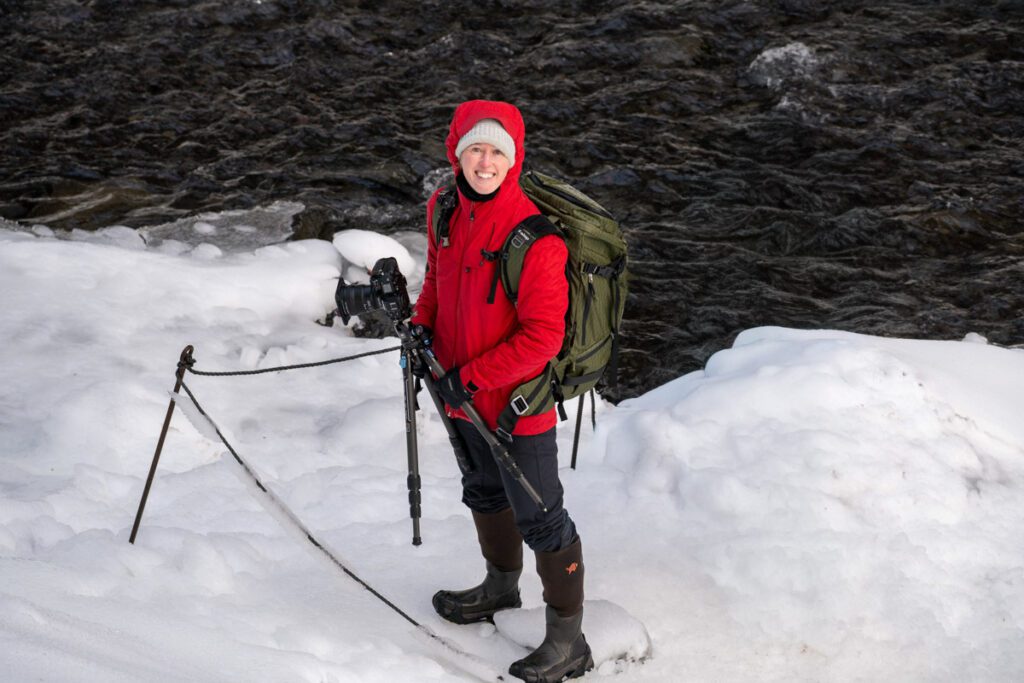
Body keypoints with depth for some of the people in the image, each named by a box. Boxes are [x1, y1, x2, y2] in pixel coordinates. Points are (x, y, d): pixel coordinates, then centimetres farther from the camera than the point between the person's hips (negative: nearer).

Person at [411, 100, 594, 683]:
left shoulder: (534, 236, -28)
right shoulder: (445, 209, -5)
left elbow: (542, 336, -26)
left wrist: (470, 375, -22)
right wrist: (424, 322, 1)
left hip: (518, 401, -8)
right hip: (465, 394, 8)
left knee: (539, 518, 2)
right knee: (484, 492, 28)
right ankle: (501, 585, 53)